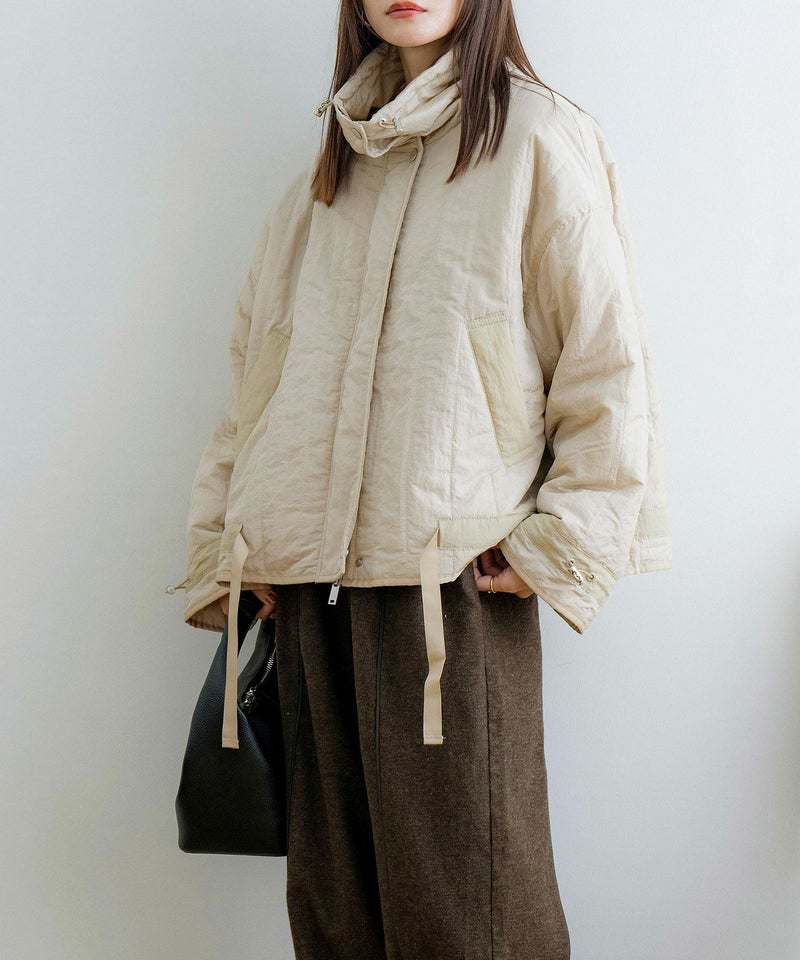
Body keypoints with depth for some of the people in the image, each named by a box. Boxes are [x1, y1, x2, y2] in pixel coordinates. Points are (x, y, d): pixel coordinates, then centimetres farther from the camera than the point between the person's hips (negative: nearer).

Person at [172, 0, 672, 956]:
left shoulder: (537, 143, 1)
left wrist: (560, 547, -7)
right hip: (313, 583, 6)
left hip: (458, 586, -5)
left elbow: (608, 366, -2)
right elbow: (257, 370, 20)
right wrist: (224, 549, 13)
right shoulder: (328, 169, 18)